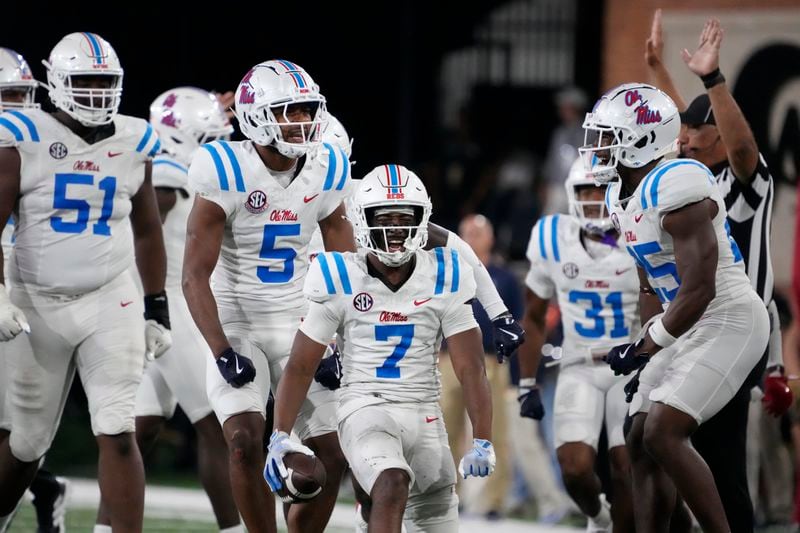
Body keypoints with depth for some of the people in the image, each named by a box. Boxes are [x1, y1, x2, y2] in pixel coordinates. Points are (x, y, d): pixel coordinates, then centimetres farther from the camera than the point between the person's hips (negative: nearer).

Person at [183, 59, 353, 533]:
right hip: (237, 327, -5)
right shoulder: (227, 172, -16)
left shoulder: (326, 172, -1)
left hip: (299, 328, 5)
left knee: (331, 459, 1)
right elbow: (195, 275, -16)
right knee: (246, 442, -23)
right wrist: (222, 351, -25)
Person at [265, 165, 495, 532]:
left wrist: (482, 442, -9)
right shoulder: (340, 281, -5)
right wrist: (280, 437, -6)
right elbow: (300, 366, 2)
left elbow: (470, 367, -1)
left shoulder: (444, 278, -1)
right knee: (393, 484, -32)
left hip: (424, 414, 4)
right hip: (365, 407, -4)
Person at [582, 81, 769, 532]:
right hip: (689, 327, 10)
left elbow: (699, 289, -24)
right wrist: (648, 345, 9)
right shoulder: (624, 196, 10)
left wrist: (646, 347, -16)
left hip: (728, 323, -10)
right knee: (641, 444, 5)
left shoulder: (676, 186, -23)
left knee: (663, 435, -20)